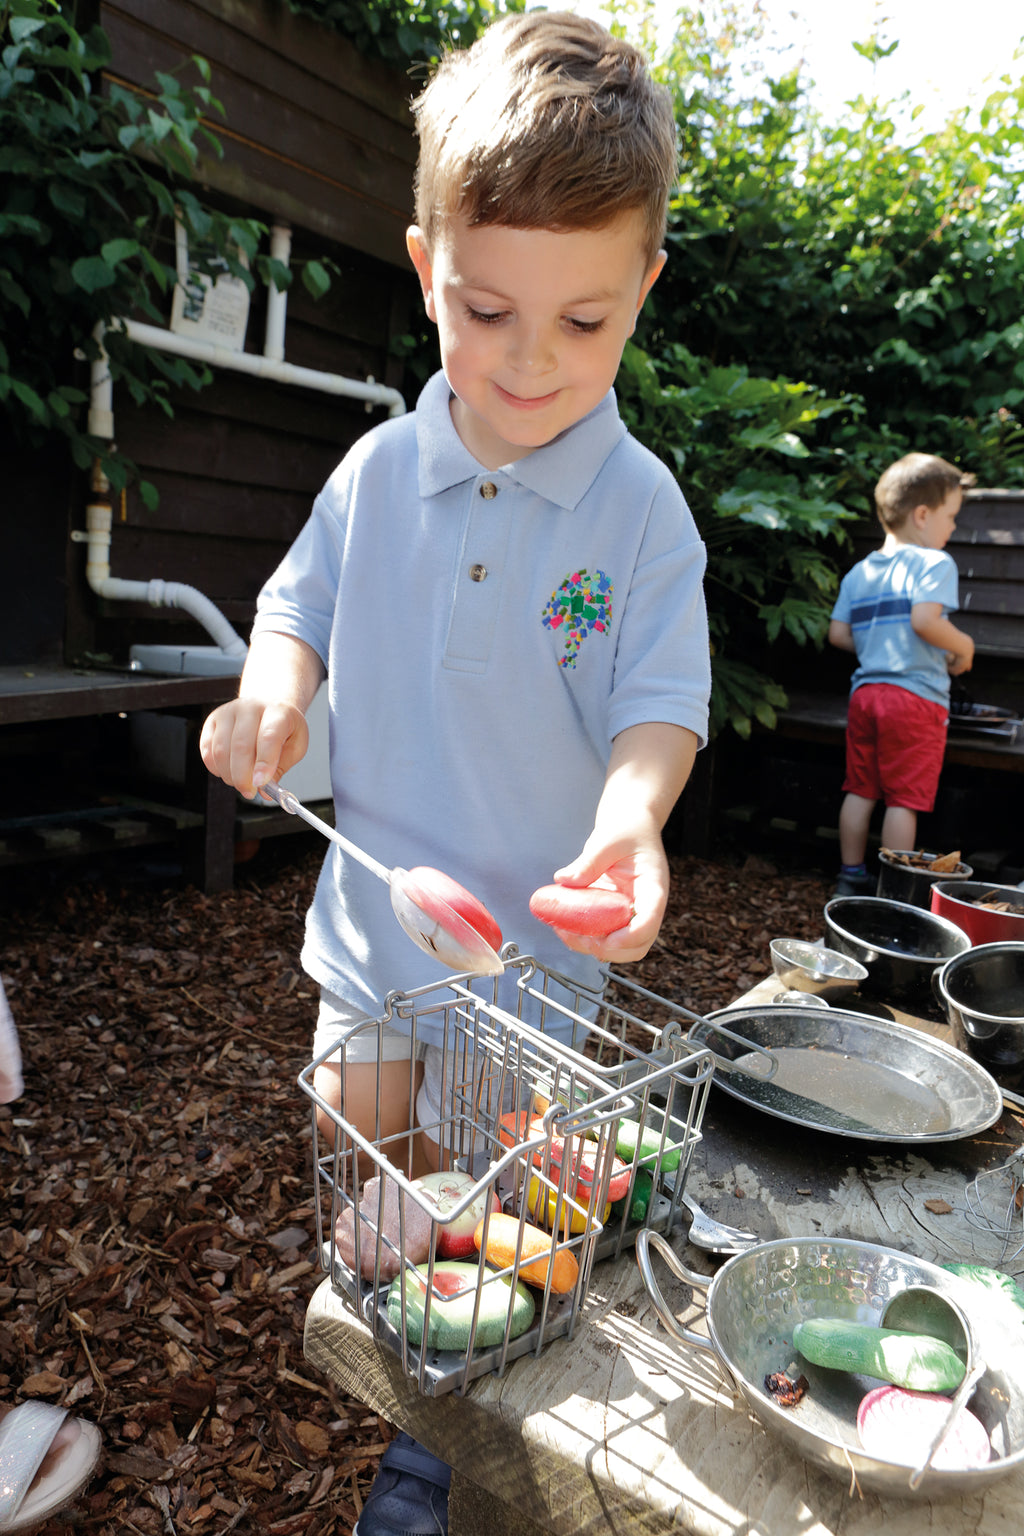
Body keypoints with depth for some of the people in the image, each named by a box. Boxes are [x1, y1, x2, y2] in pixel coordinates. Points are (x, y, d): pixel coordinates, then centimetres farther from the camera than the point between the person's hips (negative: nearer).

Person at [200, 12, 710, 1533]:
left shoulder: (640, 506, -13)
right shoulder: (378, 472, -5)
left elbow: (660, 701, -12)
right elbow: (301, 601, 7)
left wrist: (632, 810, -33)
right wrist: (276, 678, -15)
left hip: (538, 929, -3)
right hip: (373, 903, 4)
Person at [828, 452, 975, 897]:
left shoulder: (858, 572, 13)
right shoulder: (934, 563, -8)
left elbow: (838, 634, 10)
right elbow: (925, 620, -22)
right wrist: (964, 647, -6)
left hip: (865, 691, 7)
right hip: (916, 697, -6)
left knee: (860, 791, 13)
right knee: (904, 798, 0)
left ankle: (851, 876, 21)